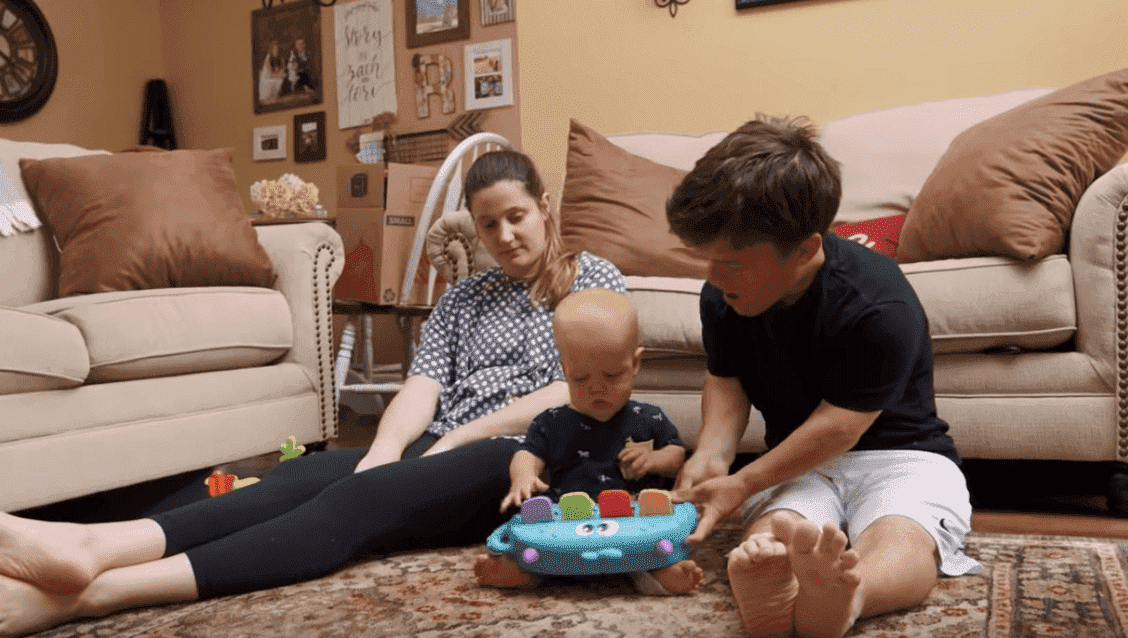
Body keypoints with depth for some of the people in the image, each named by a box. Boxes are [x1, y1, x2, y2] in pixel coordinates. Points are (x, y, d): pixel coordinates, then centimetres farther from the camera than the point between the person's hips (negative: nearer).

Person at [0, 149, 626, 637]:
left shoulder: (594, 279, 11)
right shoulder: (463, 296, 24)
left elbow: (574, 395, -3)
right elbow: (423, 385, 7)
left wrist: (456, 438, -7)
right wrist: (381, 455, -13)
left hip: (525, 456, -5)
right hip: (438, 454, 5)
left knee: (359, 499, -32)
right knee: (304, 474, -26)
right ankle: (86, 546, -46)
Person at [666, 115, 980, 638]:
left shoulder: (880, 308, -24)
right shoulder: (722, 297, -5)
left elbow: (836, 425, -21)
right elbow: (725, 380, 8)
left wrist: (743, 483, -19)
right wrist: (711, 454, -12)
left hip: (902, 454, -3)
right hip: (798, 463, 3)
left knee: (900, 543, -39)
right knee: (770, 533, -34)